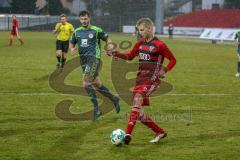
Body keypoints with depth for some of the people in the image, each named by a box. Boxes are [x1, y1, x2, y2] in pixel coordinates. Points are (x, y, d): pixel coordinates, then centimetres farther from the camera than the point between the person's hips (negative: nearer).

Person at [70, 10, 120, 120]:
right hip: (83, 60, 6)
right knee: (96, 84, 11)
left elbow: (107, 39, 4)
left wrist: (110, 44, -18)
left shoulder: (96, 30, -2)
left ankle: (96, 109, -12)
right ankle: (114, 99, 30)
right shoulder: (77, 32, 12)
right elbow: (72, 43, 21)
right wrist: (72, 49, -1)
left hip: (94, 58, -6)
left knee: (86, 83, -18)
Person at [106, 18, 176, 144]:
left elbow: (172, 60, -1)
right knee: (139, 113, 4)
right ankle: (160, 132, 21)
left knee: (137, 99, -30)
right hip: (140, 78, 7)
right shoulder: (140, 43, 12)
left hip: (151, 79, -7)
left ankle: (128, 134, -35)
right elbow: (130, 56, 21)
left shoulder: (159, 45, -7)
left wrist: (164, 71, -17)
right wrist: (116, 54, 6)